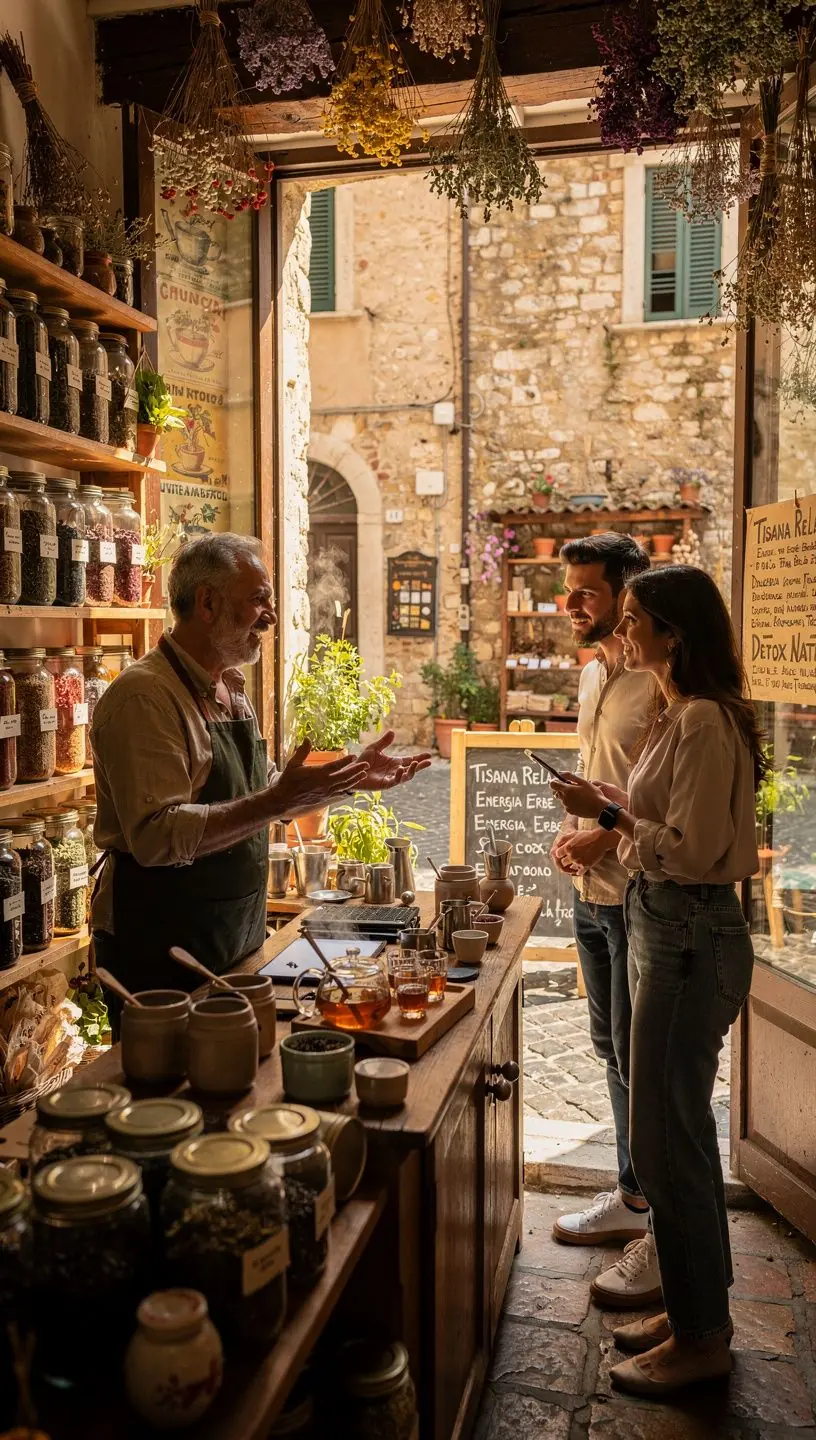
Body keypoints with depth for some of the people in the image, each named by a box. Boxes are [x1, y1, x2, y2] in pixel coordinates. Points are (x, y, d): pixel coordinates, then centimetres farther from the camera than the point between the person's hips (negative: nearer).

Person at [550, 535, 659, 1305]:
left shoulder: (661, 684, -18)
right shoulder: (592, 676, 11)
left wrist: (610, 836, -22)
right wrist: (571, 827, 4)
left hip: (640, 897, -9)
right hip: (593, 893, 9)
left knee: (640, 1061, 0)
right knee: (613, 1051, 19)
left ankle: (669, 1236, 16)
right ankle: (632, 1196, 37)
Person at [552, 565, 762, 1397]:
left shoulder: (705, 723, -19)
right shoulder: (677, 715, 12)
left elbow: (693, 850, -22)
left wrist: (608, 814, -14)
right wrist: (612, 809, 6)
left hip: (690, 938, -10)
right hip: (664, 926, 10)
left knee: (664, 1138, 1)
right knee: (678, 1129, 18)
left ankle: (702, 1336, 20)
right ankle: (694, 1308, 34)